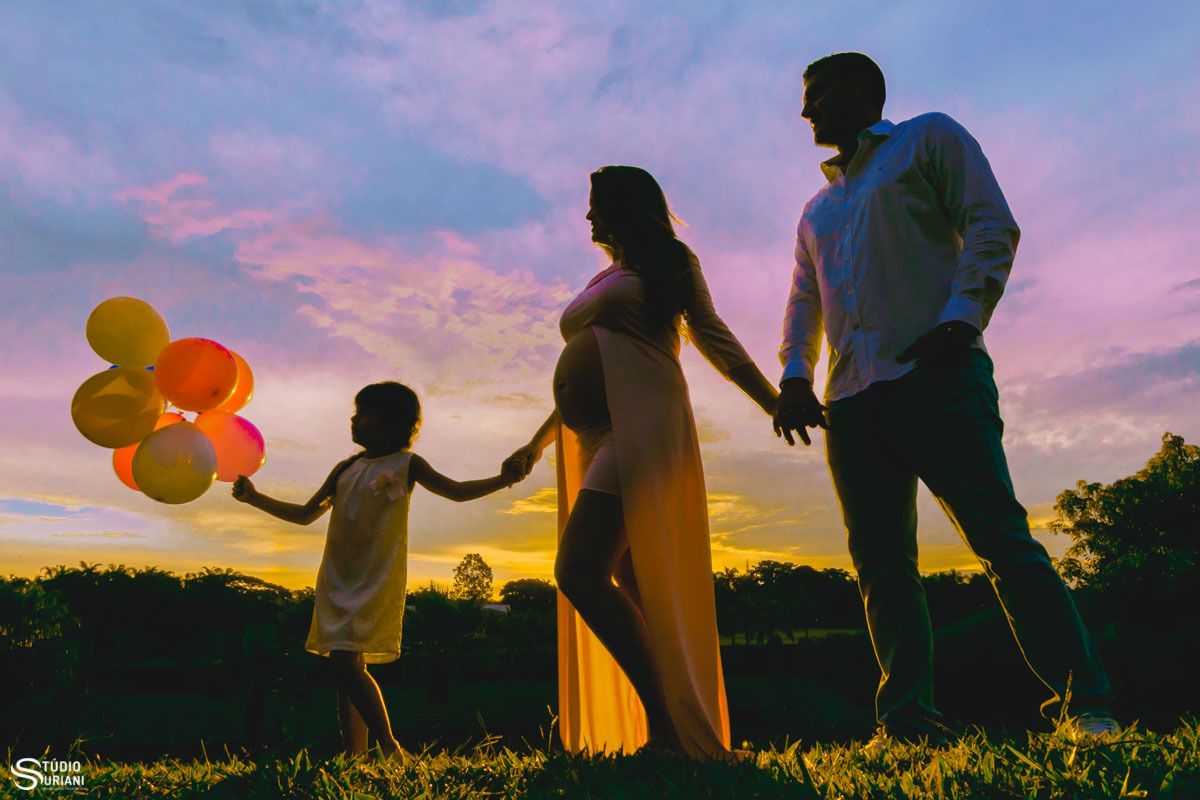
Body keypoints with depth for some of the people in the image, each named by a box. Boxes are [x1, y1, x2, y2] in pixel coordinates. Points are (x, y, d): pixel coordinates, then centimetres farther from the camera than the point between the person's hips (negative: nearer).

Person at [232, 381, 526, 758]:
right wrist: (254, 497, 15)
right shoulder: (346, 468, 17)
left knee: (346, 664, -16)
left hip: (375, 582, -6)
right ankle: (355, 757, 11)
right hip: (338, 581, 6)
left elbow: (456, 491, 2)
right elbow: (306, 514, 21)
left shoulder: (405, 464, 4)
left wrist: (502, 480, -13)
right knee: (347, 667, 5)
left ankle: (390, 747, -8)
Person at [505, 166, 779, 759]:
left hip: (640, 425, -7)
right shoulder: (598, 285, 29)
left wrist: (776, 404, -1)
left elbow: (716, 340, 7)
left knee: (580, 572, -22)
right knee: (634, 590, 1)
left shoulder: (669, 262, 11)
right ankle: (670, 732, 5)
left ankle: (667, 725, -18)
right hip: (597, 441, 7)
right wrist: (539, 443, 32)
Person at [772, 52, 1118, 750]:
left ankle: (1087, 704, -2)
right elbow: (803, 304, 25)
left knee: (1002, 536, -11)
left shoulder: (929, 138, 13)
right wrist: (794, 377, 7)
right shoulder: (817, 210, 29)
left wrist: (959, 321, -15)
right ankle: (908, 720, 2)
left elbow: (992, 227, 1)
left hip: (936, 379, -6)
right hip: (851, 403, 6)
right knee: (881, 562, -1)